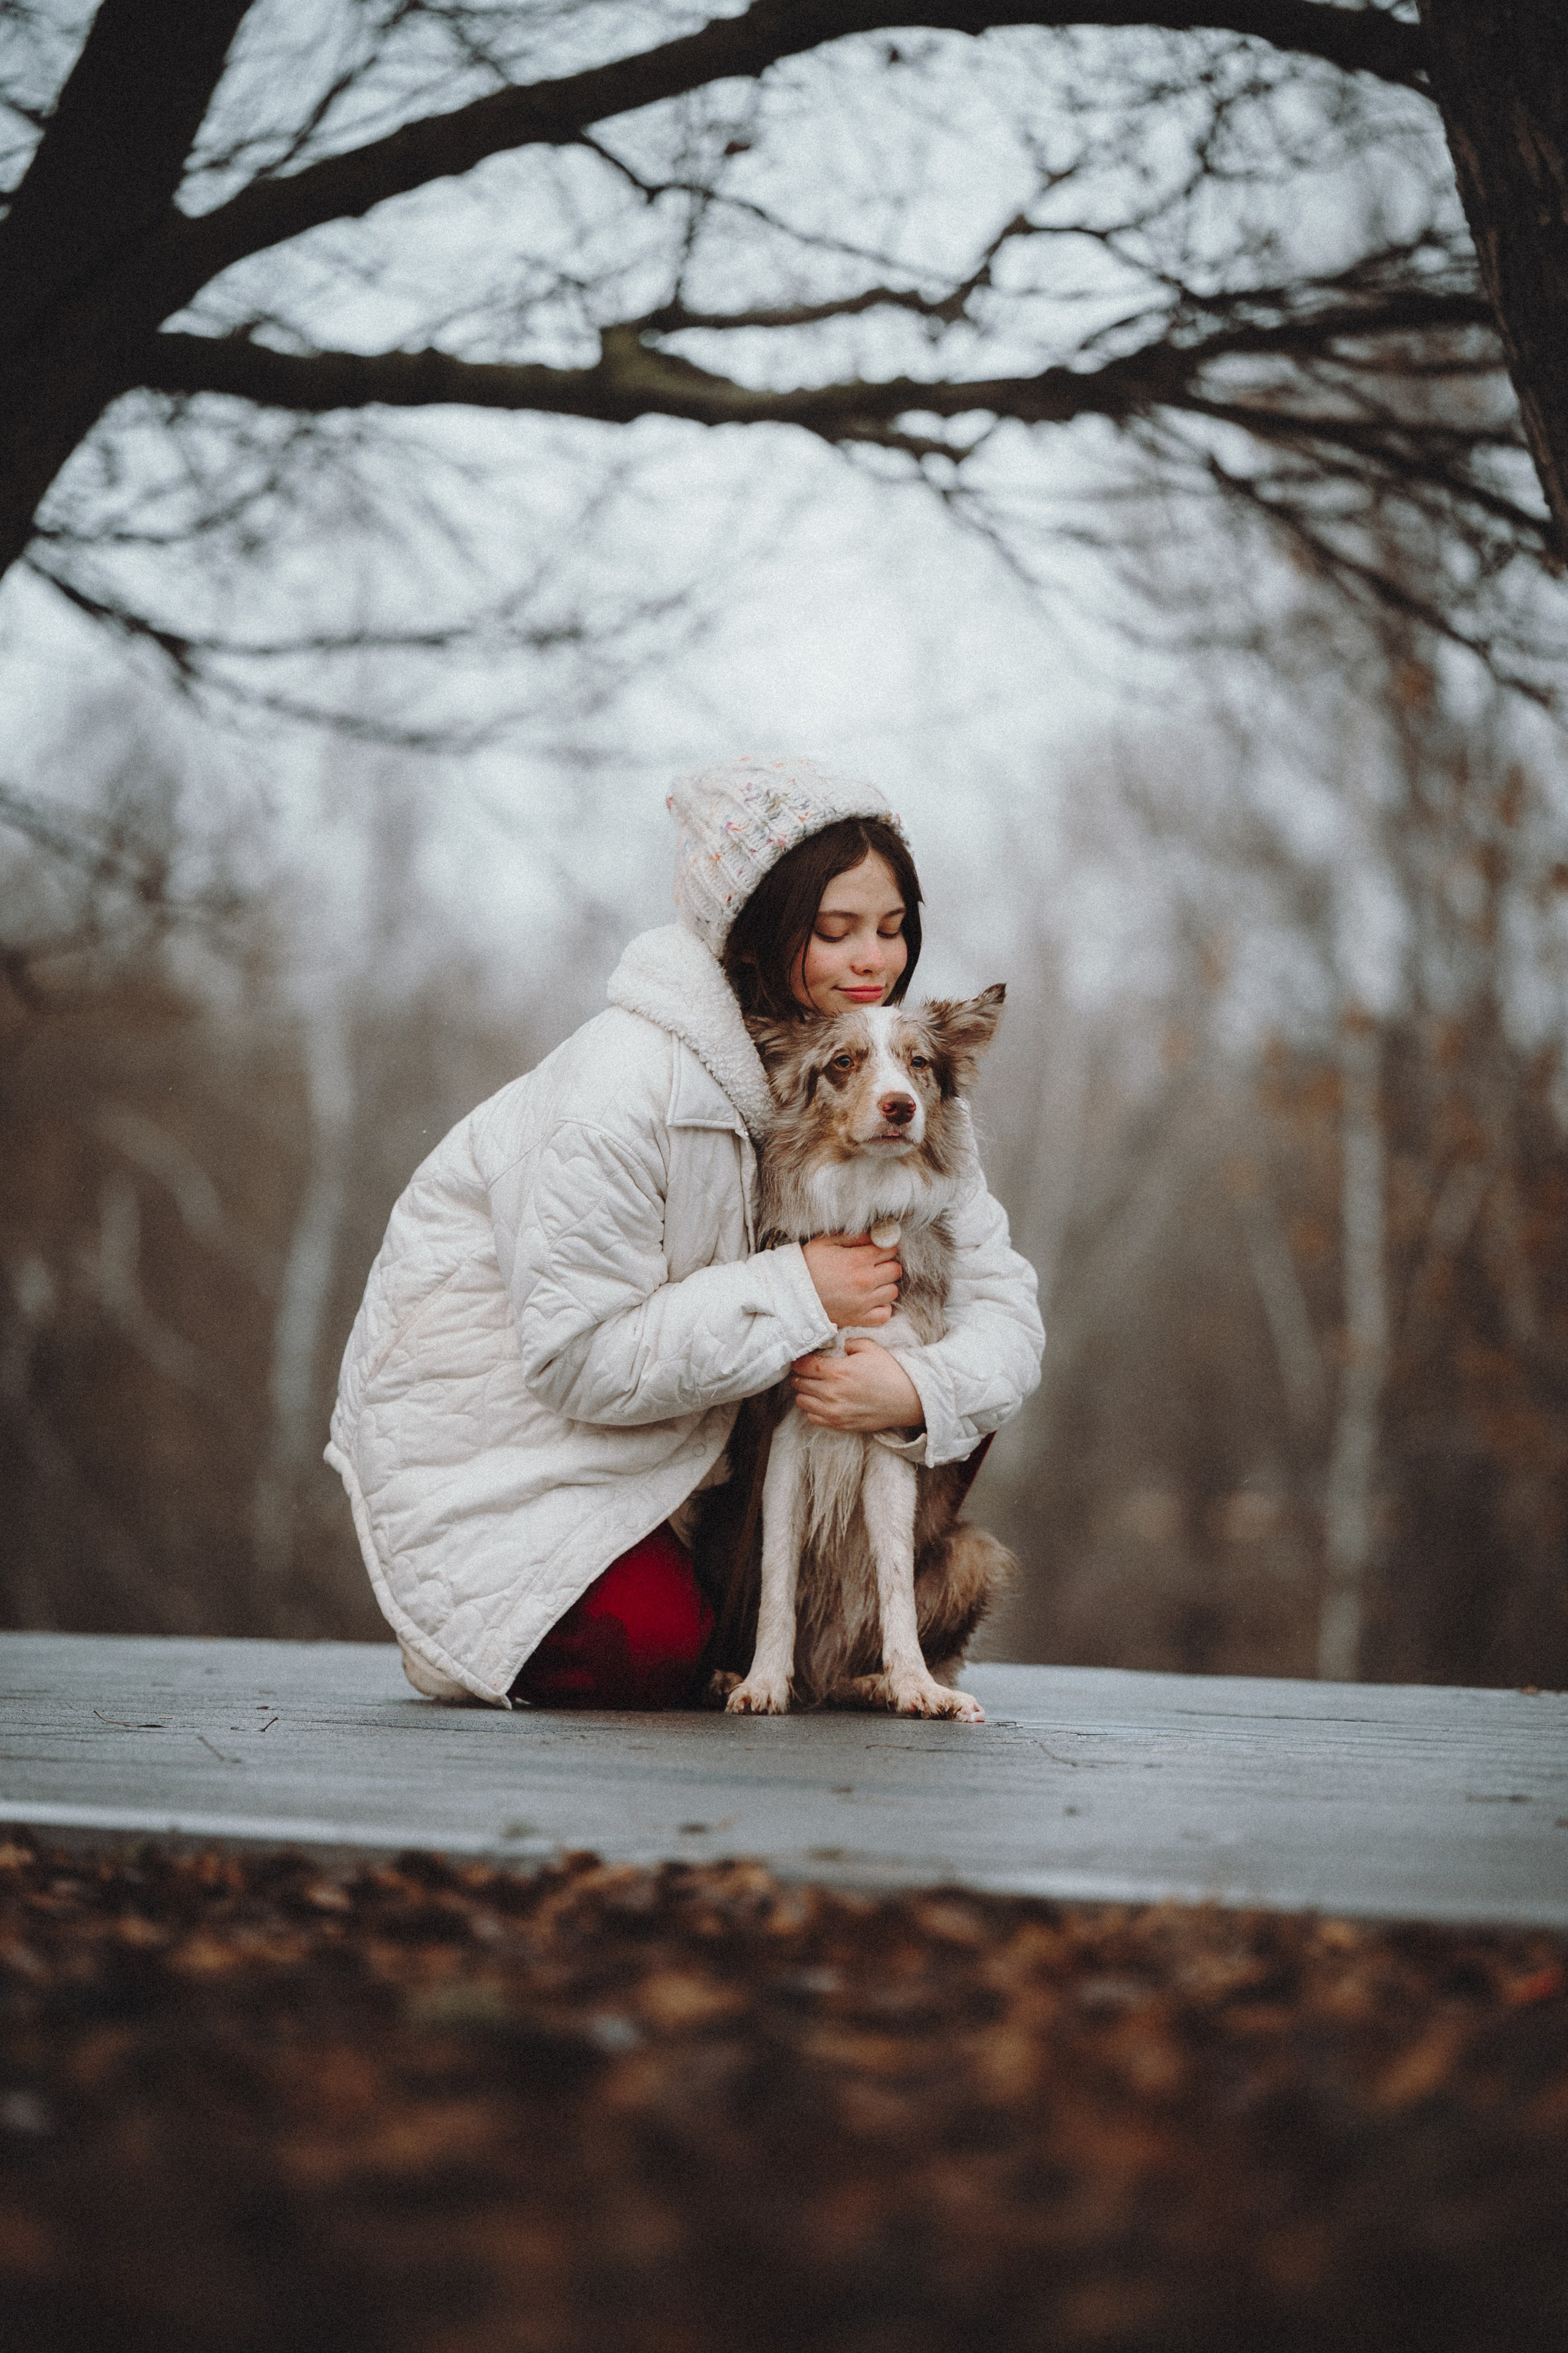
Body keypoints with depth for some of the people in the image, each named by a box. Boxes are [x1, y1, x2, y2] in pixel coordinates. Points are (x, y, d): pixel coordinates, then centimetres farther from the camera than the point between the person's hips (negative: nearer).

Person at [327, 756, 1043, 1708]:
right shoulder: (624, 1088, -31)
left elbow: (1003, 1302, -12)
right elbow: (581, 1360, -30)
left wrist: (918, 1390, -34)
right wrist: (796, 1295, -32)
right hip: (491, 1406, -7)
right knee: (653, 1652, -21)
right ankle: (464, 1610, 11)